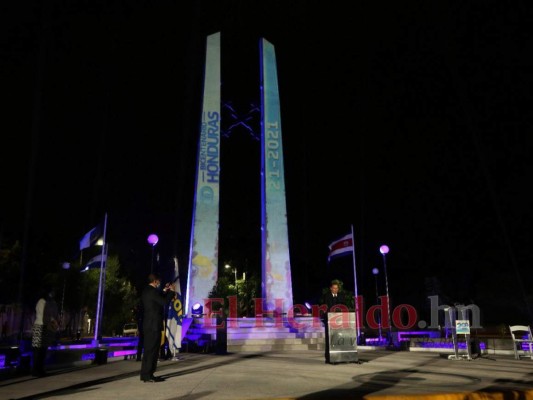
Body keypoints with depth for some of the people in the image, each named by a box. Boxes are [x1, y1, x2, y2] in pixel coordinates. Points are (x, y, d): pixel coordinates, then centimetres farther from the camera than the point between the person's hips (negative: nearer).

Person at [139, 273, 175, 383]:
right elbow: (165, 302, -19)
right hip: (154, 325, -10)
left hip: (147, 325, 10)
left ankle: (145, 374, 19)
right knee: (152, 350, -5)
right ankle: (148, 375, -2)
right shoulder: (153, 291, -16)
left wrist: (165, 291, 19)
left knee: (148, 349, 14)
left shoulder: (146, 291, 14)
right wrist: (172, 291, -7)